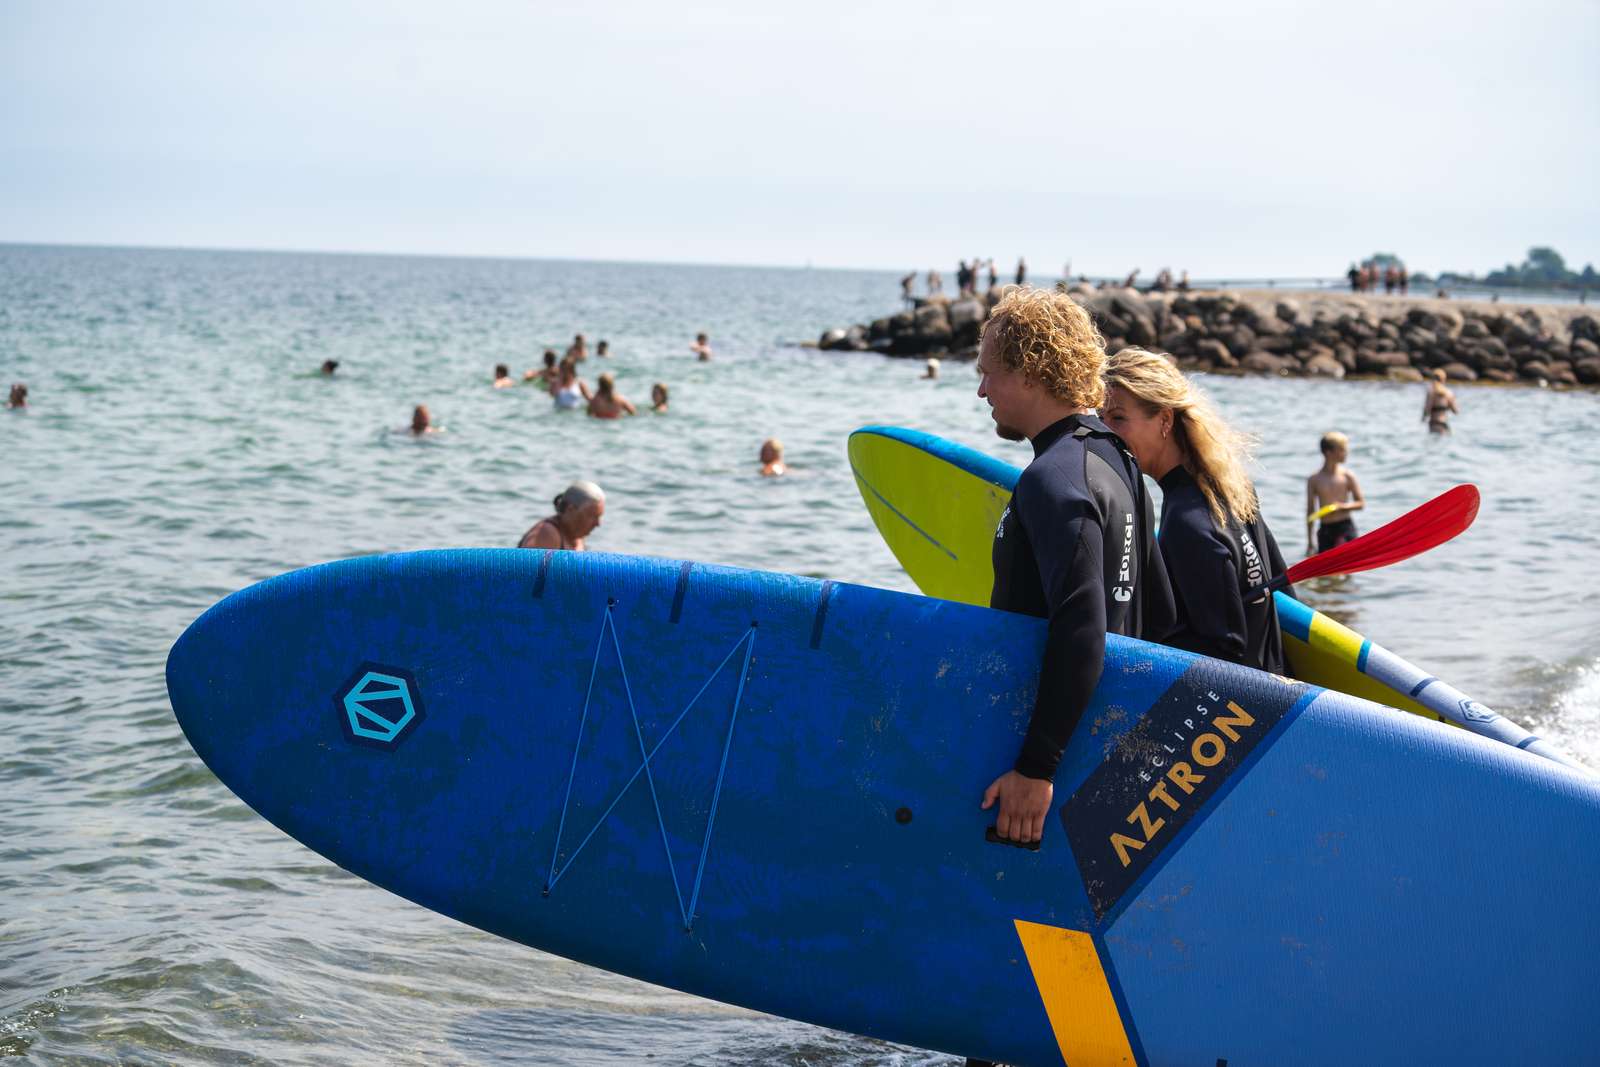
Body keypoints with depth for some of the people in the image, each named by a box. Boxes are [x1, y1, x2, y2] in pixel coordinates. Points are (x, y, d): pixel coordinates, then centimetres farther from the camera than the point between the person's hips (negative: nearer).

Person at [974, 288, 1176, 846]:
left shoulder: (1053, 479, -19)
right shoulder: (1115, 461, 12)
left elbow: (1081, 629, -29)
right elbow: (1161, 616, 17)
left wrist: (1036, 767, -29)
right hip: (1110, 736, 10)